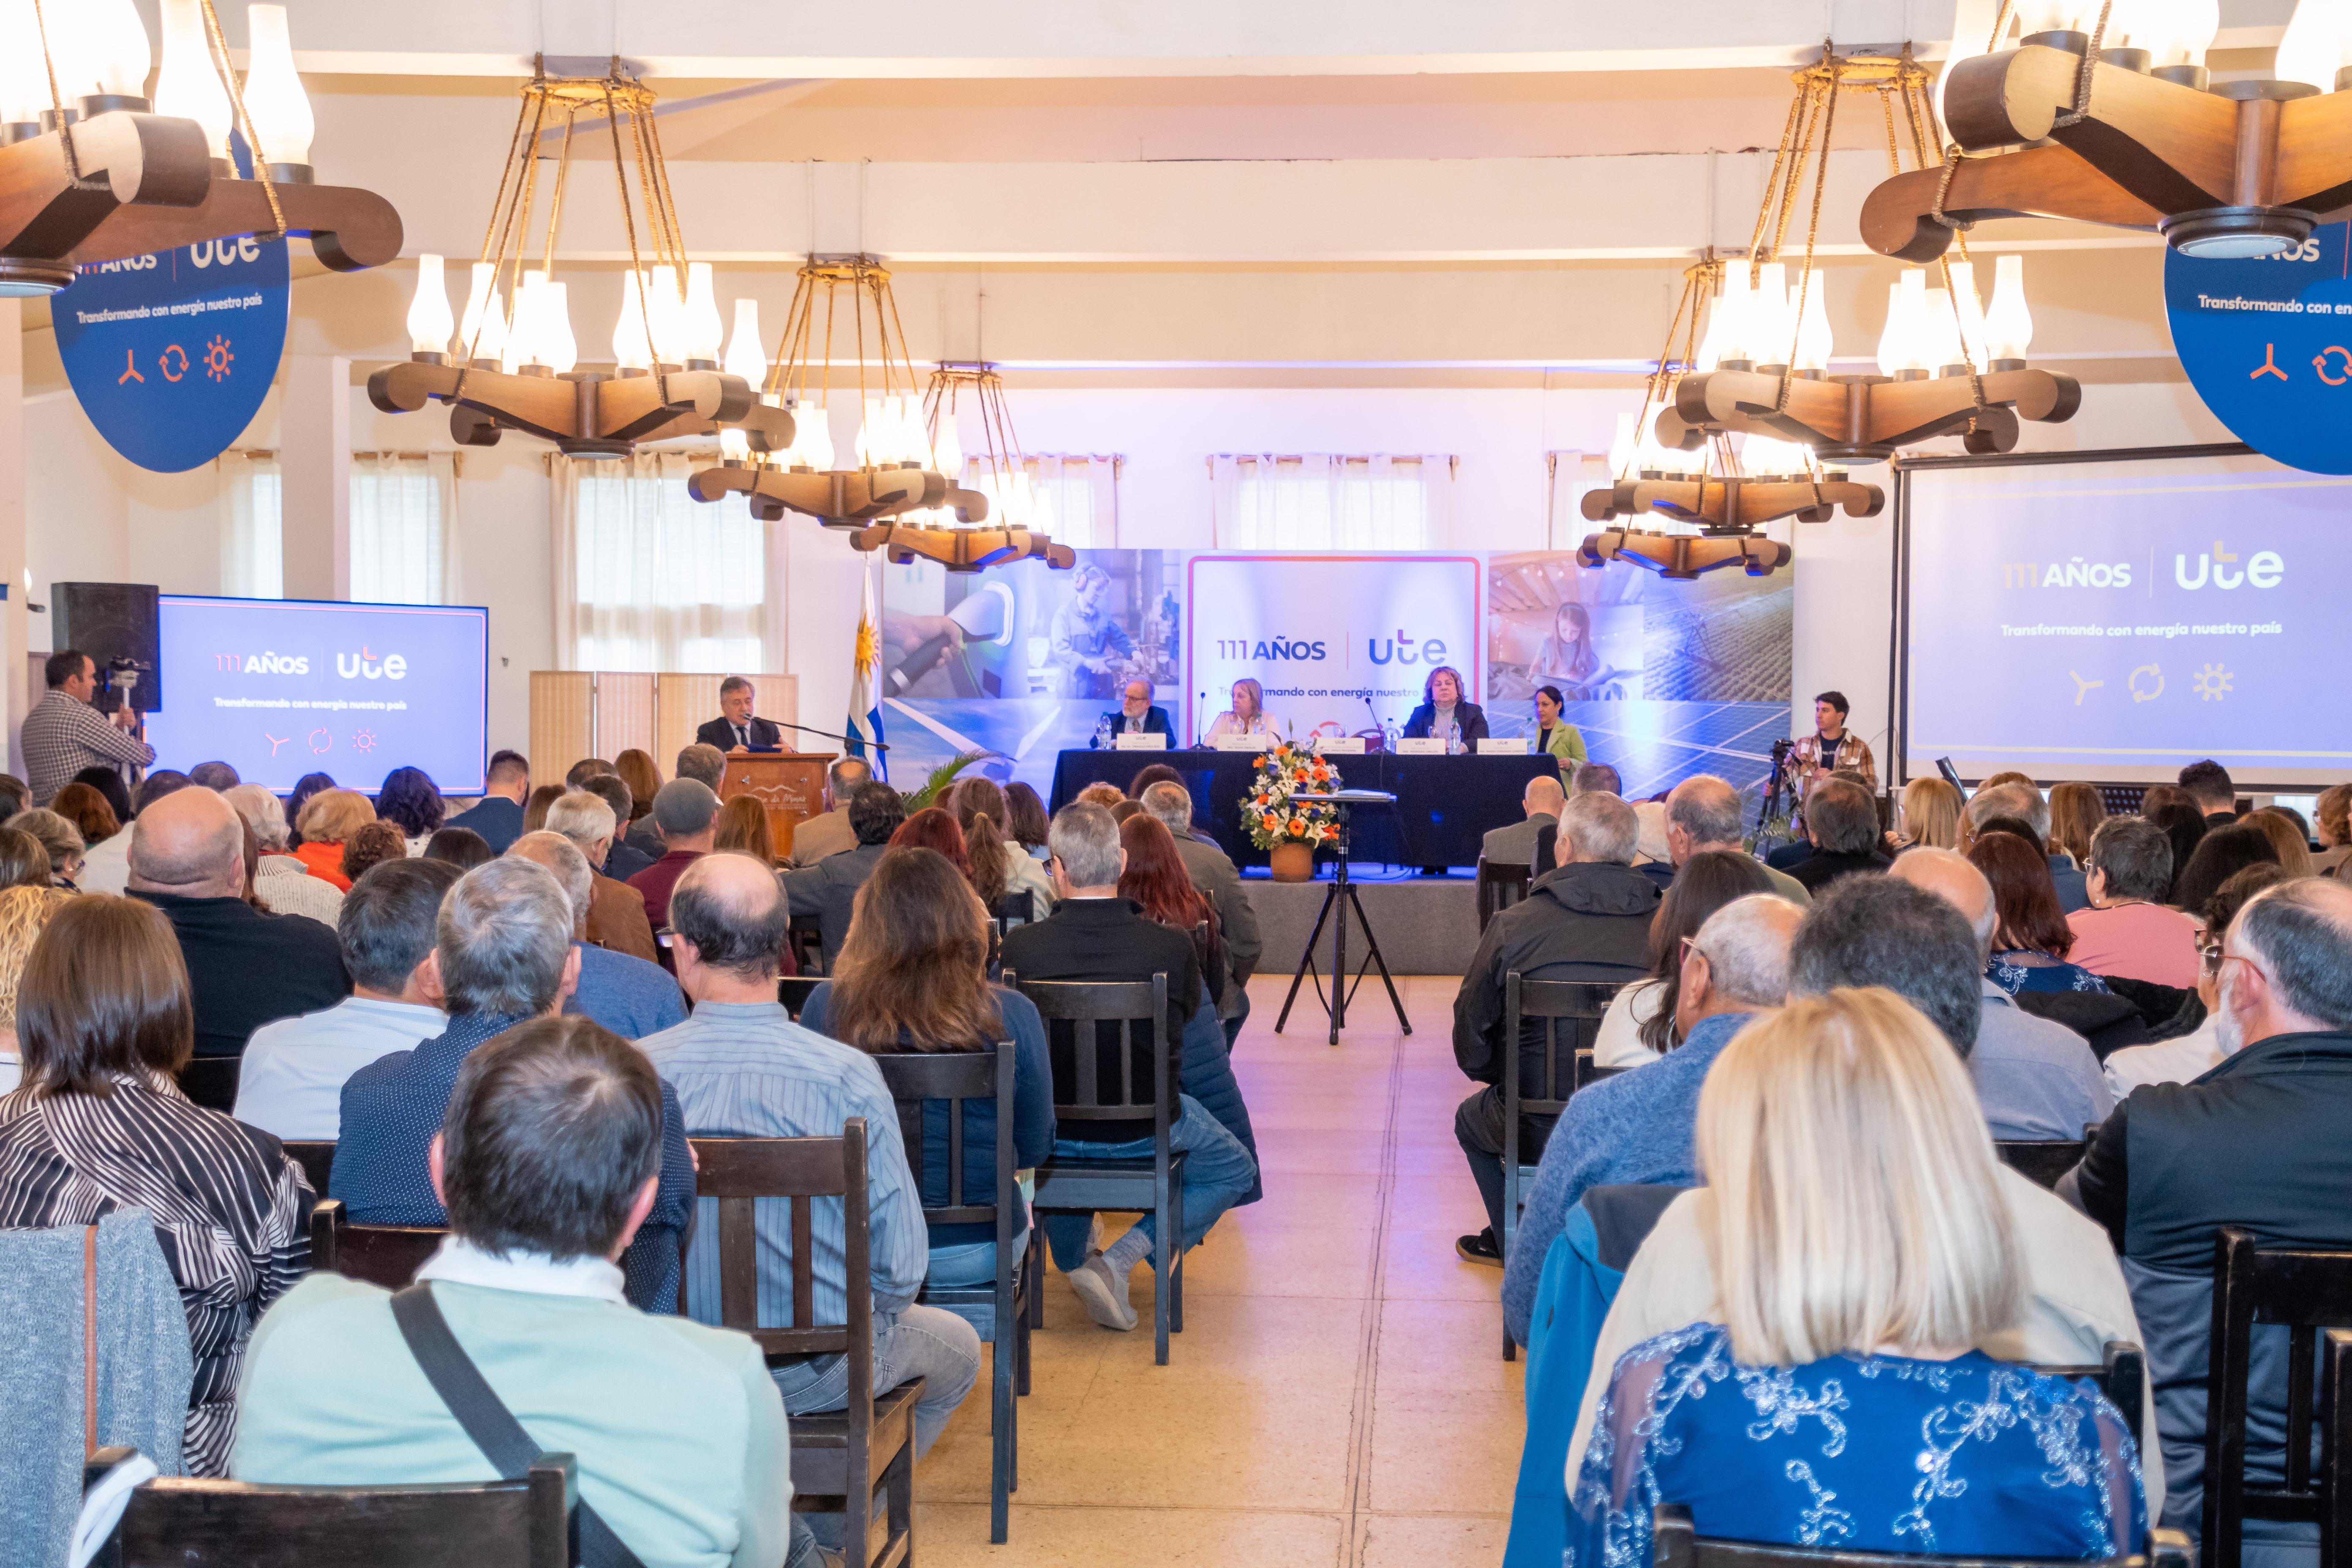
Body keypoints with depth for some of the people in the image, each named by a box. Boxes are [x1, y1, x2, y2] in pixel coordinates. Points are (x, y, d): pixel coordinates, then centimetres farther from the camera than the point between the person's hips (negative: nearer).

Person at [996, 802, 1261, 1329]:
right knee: (1236, 1170, 25)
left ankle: (1073, 1263, 48)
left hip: (1051, 1131, 3)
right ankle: (1121, 1260, 8)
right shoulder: (1172, 948, -22)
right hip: (1145, 1132, -3)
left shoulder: (1021, 946, -19)